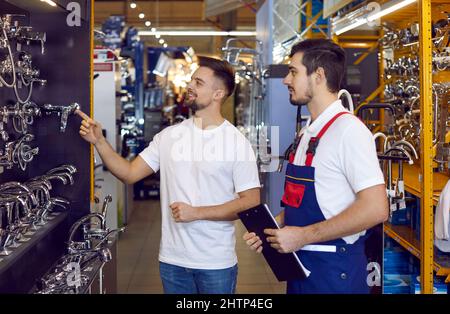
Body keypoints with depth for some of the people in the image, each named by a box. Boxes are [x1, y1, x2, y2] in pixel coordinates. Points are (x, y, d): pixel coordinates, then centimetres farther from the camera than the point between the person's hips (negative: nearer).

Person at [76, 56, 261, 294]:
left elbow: (250, 201, -11)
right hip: (172, 259, 4)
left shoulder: (237, 142, -9)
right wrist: (99, 142, -9)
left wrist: (197, 212, -17)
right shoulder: (169, 136, 3)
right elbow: (129, 173, 4)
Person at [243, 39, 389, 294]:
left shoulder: (348, 130, -16)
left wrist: (303, 236, -20)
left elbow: (375, 209, -23)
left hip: (334, 271, -8)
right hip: (300, 264, 8)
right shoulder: (307, 134, 11)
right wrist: (272, 232, 3)